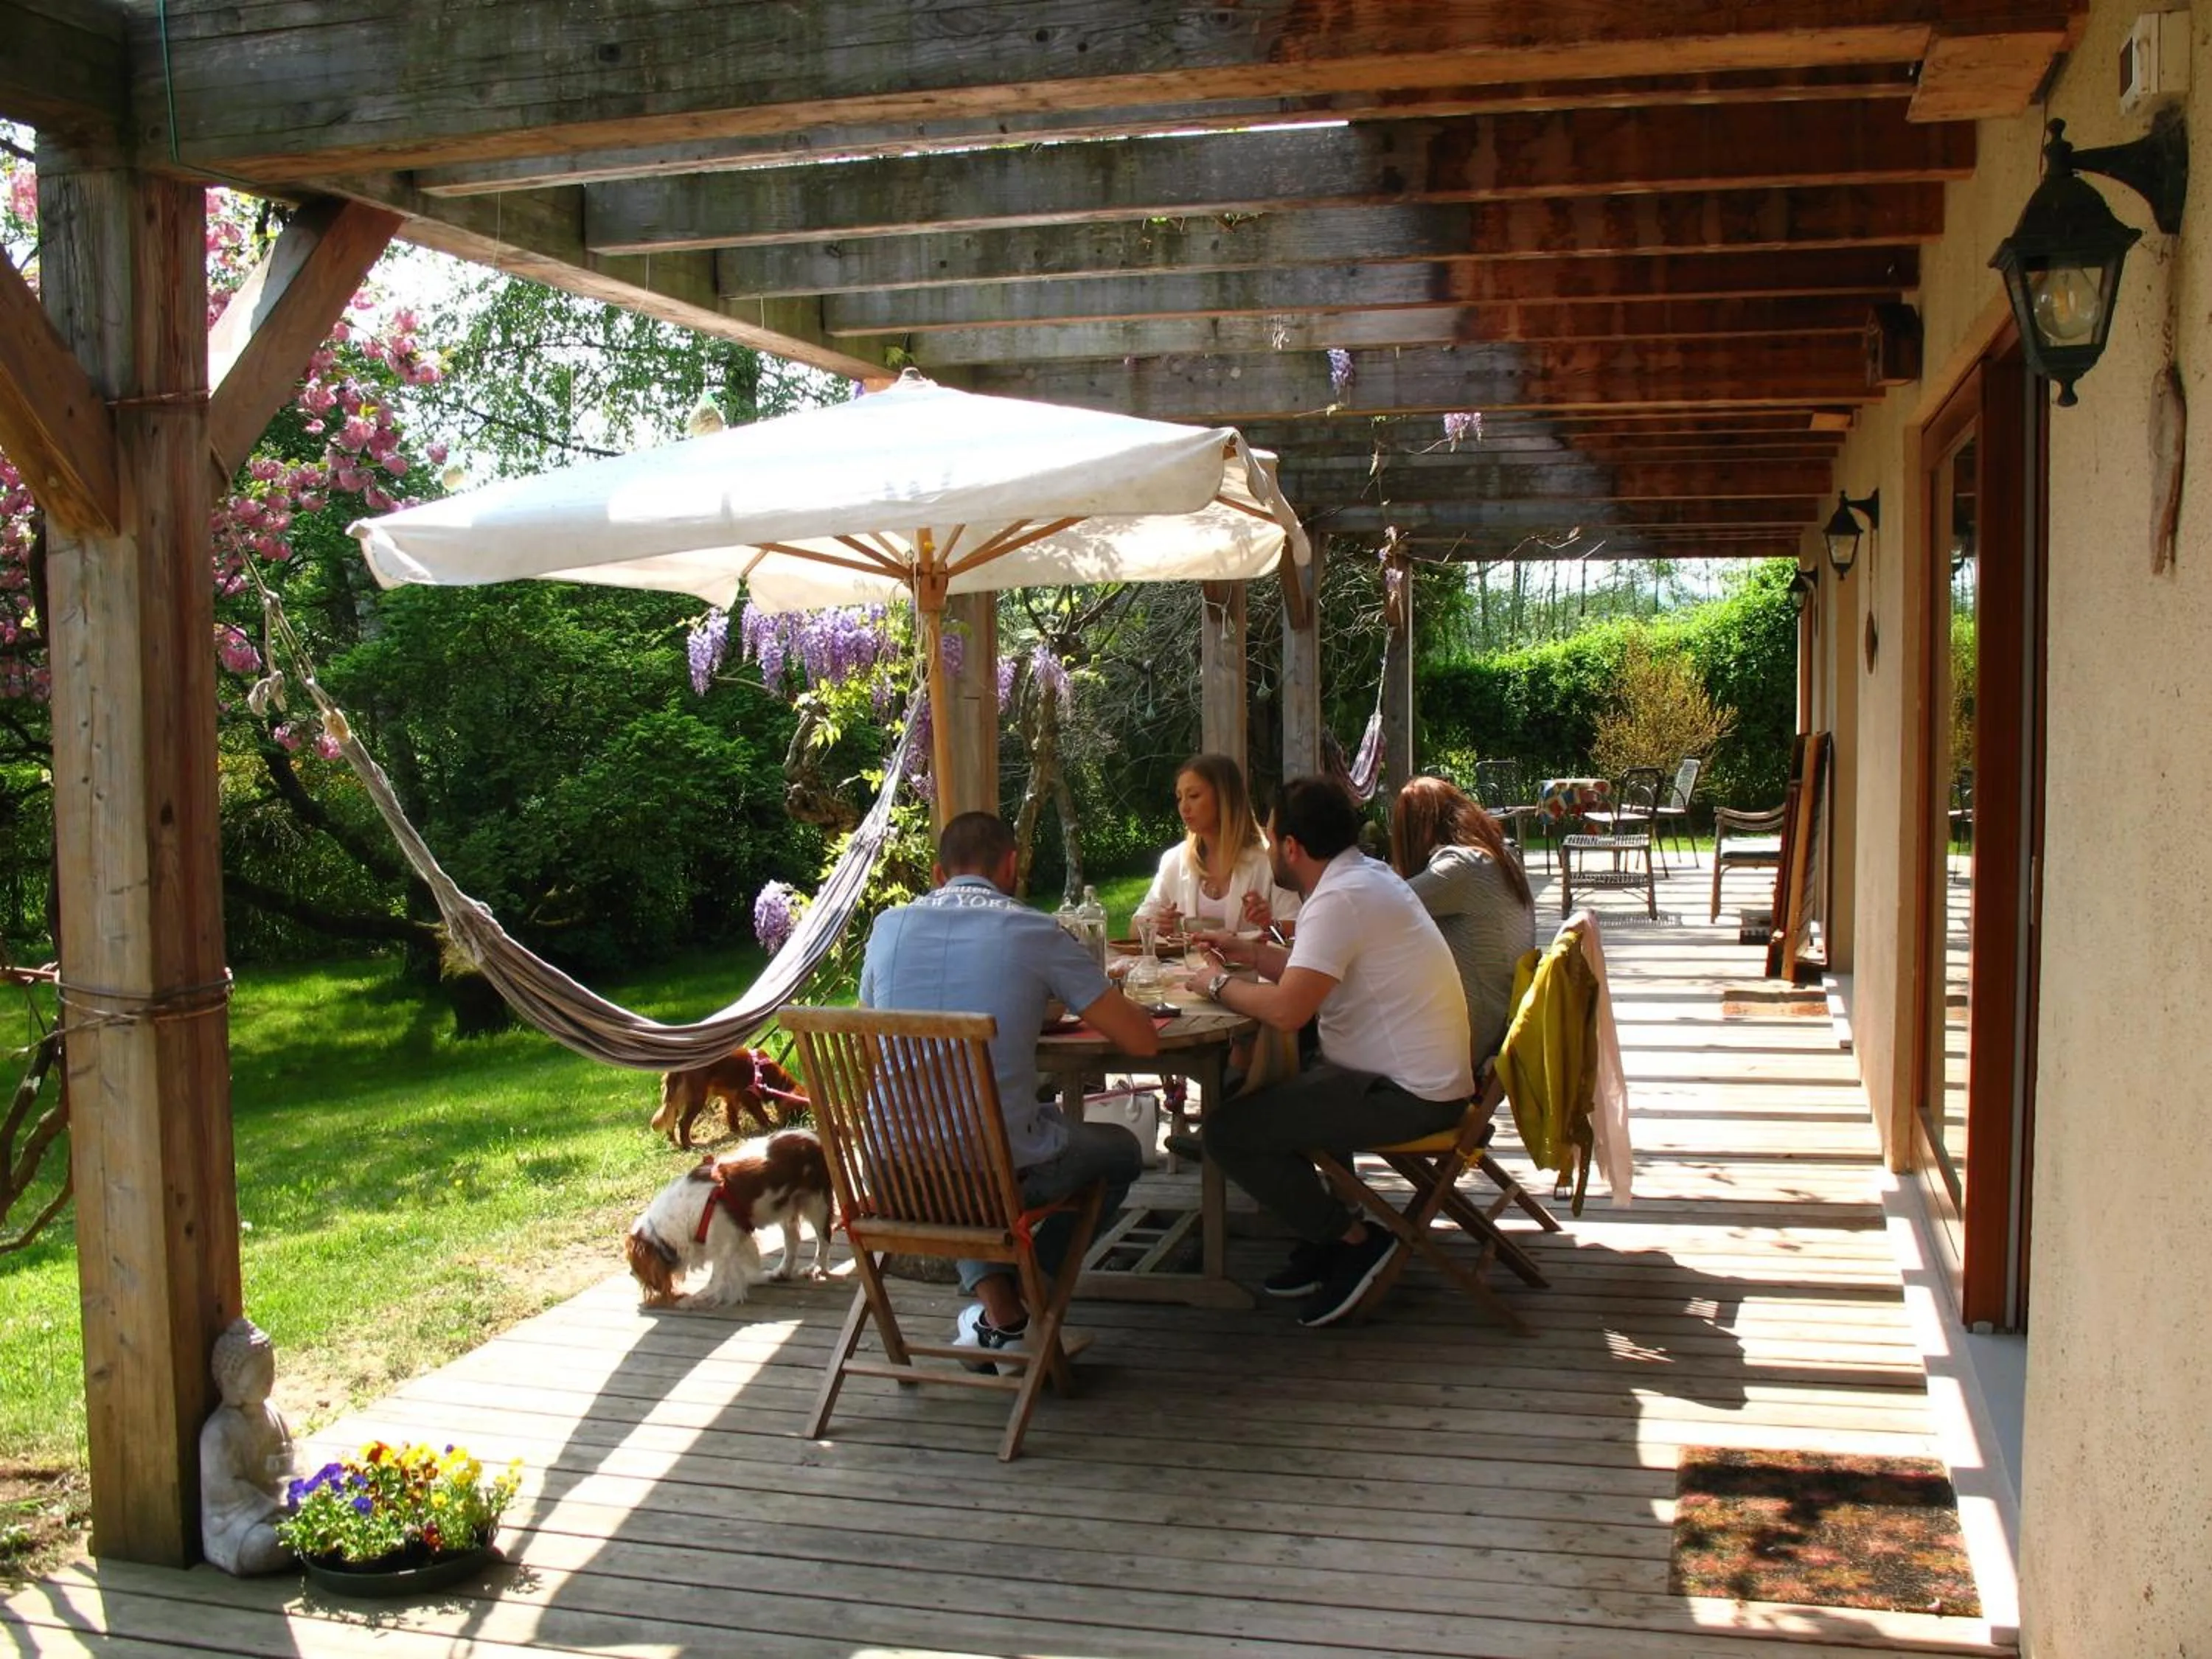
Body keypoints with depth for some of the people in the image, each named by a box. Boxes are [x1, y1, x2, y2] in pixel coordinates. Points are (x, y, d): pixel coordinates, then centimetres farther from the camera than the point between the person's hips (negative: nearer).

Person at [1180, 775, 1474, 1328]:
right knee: (1261, 1089, 24)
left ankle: (1353, 1242, 1)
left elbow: (1286, 1009, -27)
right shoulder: (1368, 876, 11)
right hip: (1422, 1077, 11)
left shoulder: (1340, 899, -20)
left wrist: (1220, 984, -10)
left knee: (1225, 1131, -12)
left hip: (1406, 1095, -11)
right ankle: (1323, 1233, 22)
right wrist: (1251, 953, 20)